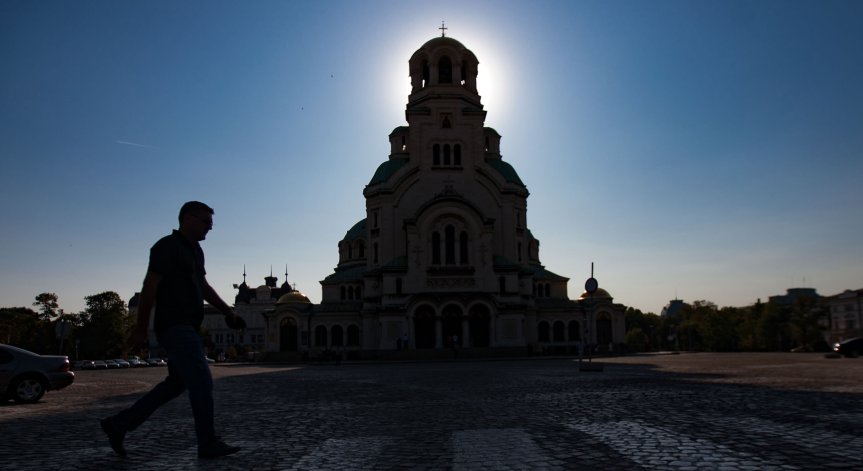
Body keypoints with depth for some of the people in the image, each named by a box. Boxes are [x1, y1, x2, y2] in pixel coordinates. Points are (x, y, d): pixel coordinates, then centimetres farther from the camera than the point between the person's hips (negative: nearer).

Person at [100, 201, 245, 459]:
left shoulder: (195, 250, 16)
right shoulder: (168, 246, -11)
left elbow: (203, 286, 22)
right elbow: (149, 287, -15)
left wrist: (227, 311, 14)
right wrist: (141, 329, -15)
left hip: (186, 329, 10)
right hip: (175, 328, -10)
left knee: (176, 383, 16)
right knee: (201, 382, -9)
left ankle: (119, 424, 24)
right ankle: (208, 444, 1)